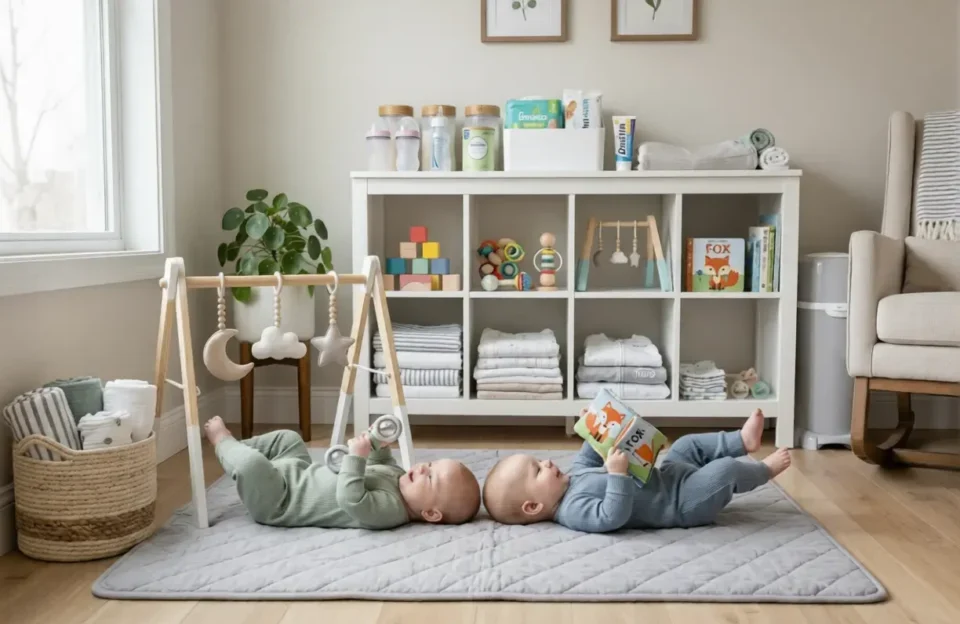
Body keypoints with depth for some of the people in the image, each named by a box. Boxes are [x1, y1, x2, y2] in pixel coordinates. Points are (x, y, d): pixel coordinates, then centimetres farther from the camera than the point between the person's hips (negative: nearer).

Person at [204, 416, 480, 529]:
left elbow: (350, 500, -44)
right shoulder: (396, 475, -4)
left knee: (251, 463, -27)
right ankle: (233, 449, 31)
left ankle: (223, 441, 7)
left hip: (276, 503, -9)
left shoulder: (390, 508, -30)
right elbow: (383, 463, 19)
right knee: (288, 438, 21)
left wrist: (357, 457, -40)